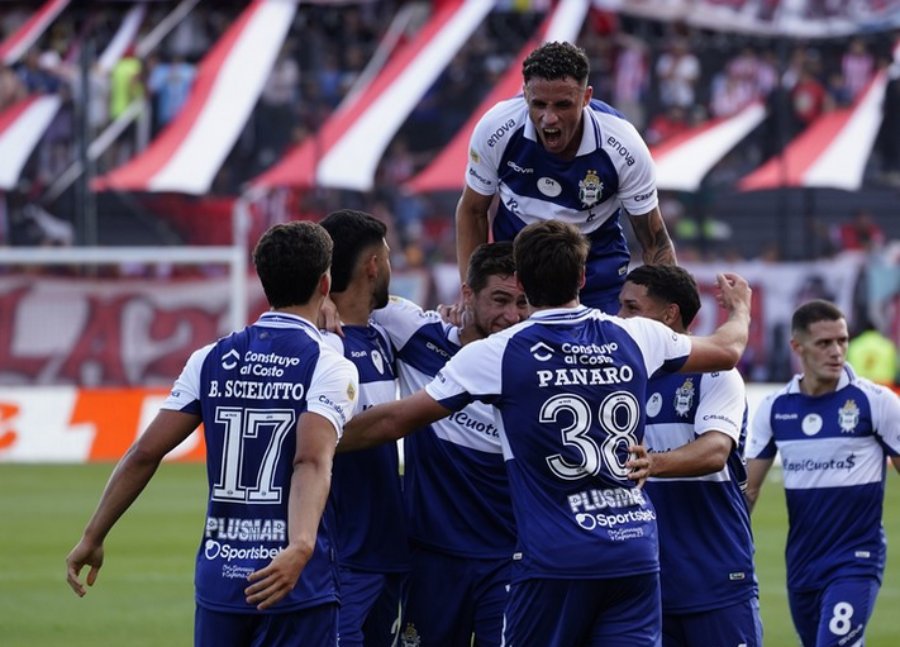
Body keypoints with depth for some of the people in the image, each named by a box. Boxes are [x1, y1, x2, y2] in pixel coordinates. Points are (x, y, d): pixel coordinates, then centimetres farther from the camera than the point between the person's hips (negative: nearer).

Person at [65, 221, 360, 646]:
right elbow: (313, 464, -24)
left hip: (219, 579, 4)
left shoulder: (212, 360, 7)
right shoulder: (329, 368, -7)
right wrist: (300, 548, -38)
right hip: (296, 586, -4)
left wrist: (93, 537, 11)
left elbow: (145, 454, 4)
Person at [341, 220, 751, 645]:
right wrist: (740, 308, 48)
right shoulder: (633, 338, 6)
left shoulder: (497, 354, -6)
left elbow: (398, 419, 0)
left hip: (553, 561, -3)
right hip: (636, 552, 3)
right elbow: (727, 351, 25)